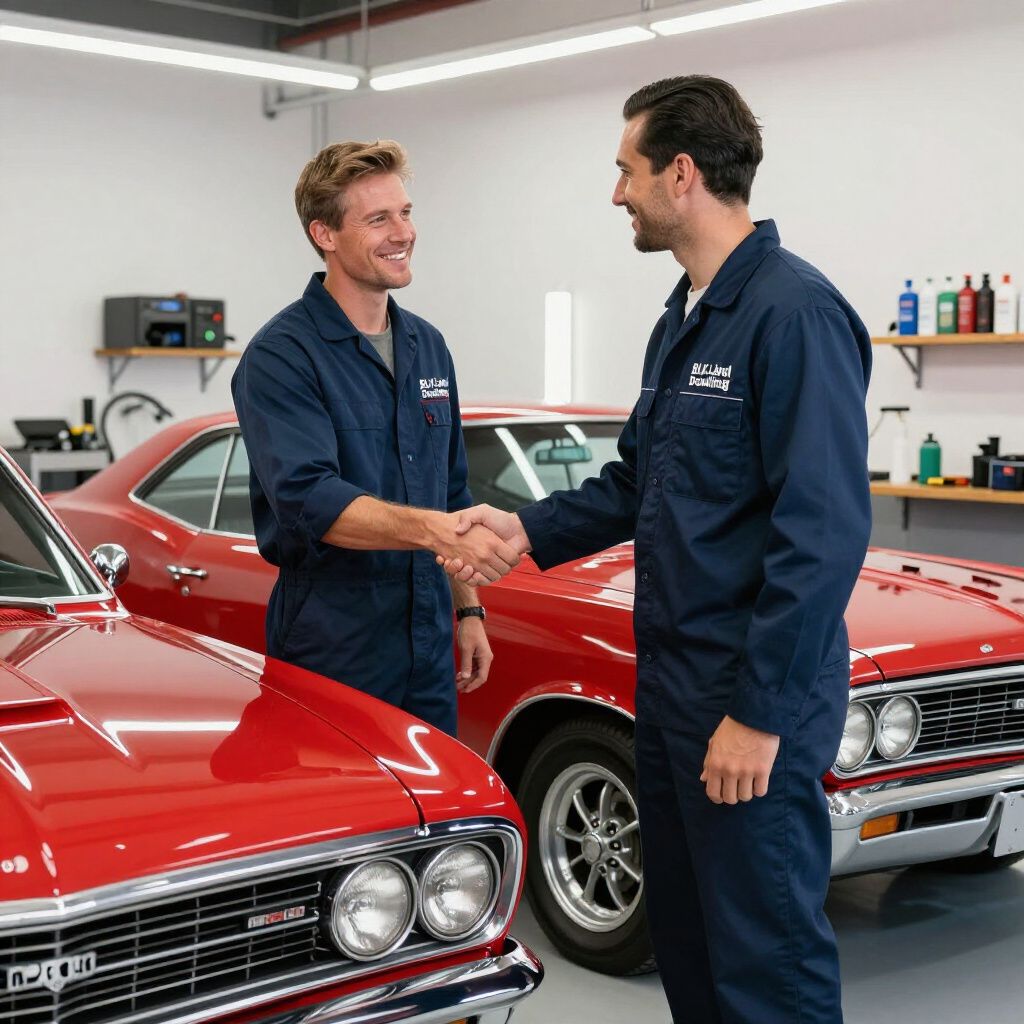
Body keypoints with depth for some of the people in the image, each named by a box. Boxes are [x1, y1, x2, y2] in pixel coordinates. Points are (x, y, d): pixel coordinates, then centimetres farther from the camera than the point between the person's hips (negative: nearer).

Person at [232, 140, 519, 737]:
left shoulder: (429, 346, 11)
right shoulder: (282, 356, -12)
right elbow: (309, 499, -26)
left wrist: (468, 610, 15)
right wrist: (435, 530, -37)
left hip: (429, 651, 7)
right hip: (333, 656, -6)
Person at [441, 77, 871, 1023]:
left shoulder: (794, 313, -18)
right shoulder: (681, 320, 12)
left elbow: (826, 529, -22)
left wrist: (760, 712, -22)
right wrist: (529, 528, 4)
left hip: (755, 701, -9)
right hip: (671, 685, 9)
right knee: (683, 933, 20)